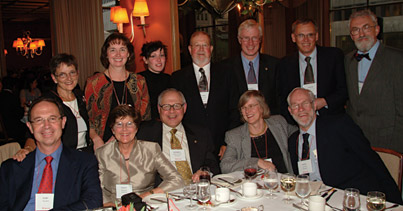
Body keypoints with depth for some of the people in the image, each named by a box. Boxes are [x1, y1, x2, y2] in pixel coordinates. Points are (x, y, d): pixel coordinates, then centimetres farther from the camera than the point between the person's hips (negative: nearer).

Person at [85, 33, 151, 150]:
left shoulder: (139, 82, 9)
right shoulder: (93, 83, 5)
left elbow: (146, 118, 12)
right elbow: (87, 118, 6)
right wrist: (96, 139, -12)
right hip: (104, 146, -1)